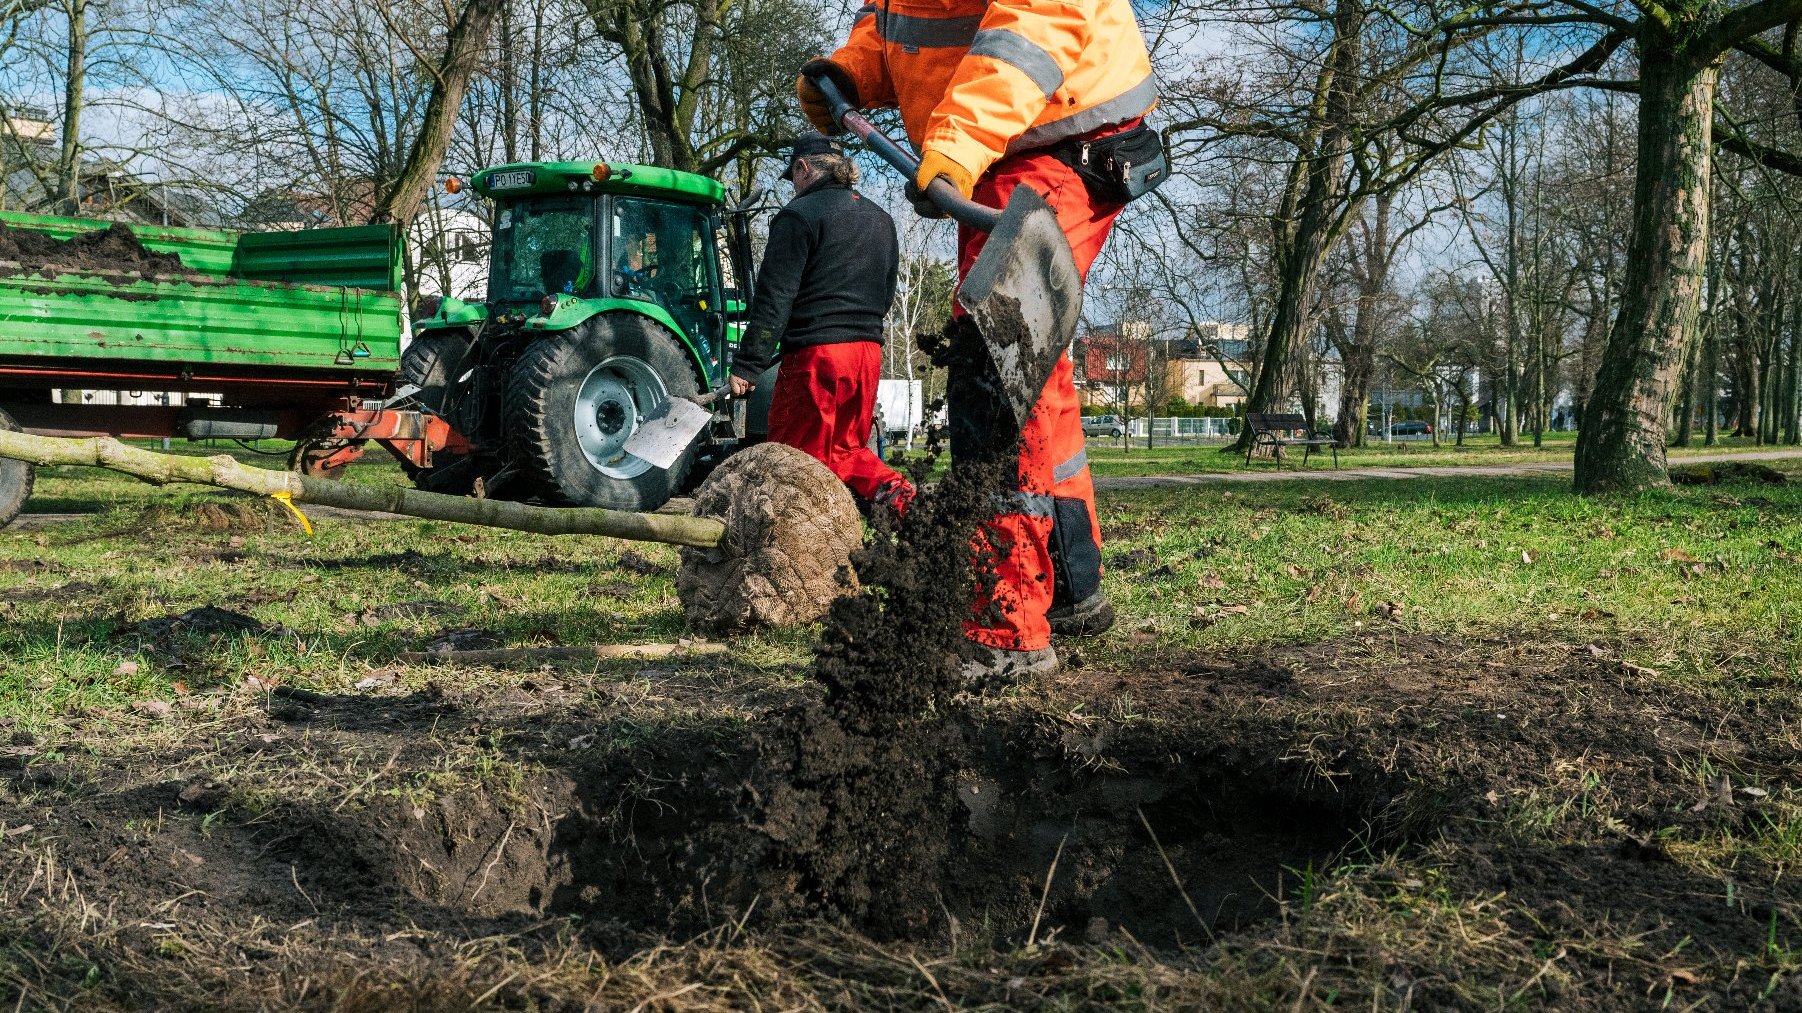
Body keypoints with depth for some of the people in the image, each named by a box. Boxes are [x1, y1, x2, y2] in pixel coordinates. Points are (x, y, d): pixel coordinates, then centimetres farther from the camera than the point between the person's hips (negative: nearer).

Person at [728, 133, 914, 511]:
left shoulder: (801, 215, -7)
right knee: (845, 448, 18)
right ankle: (891, 489, -6)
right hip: (869, 352, 8)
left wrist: (746, 366, -10)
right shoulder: (881, 220, 17)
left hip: (815, 353, -8)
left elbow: (774, 298, -12)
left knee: (797, 455, 0)